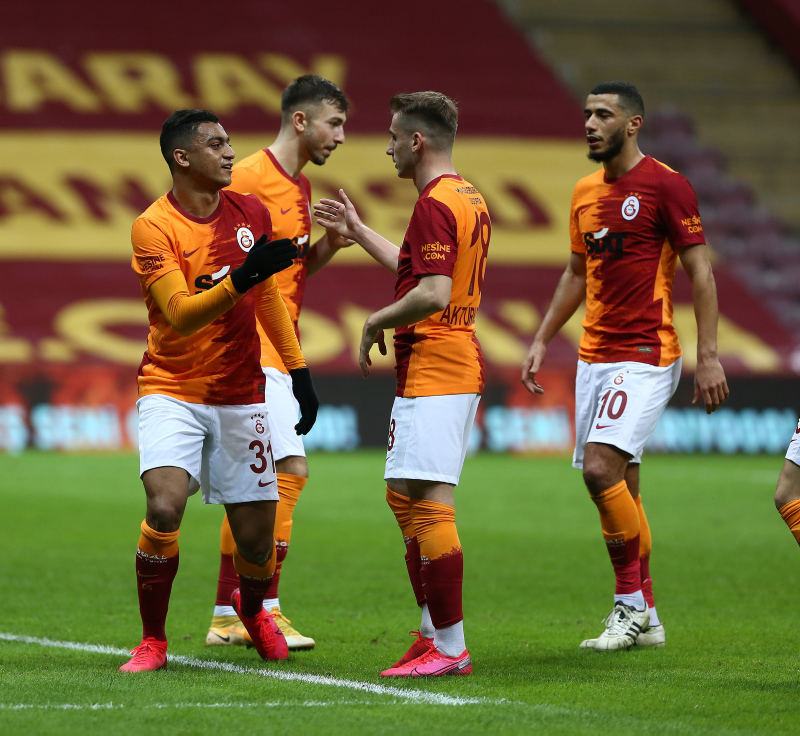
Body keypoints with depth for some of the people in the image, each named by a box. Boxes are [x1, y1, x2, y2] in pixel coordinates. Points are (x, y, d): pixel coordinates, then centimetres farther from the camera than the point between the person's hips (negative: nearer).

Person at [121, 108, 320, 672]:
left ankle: (252, 609, 39)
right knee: (164, 508, -25)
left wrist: (300, 371, 18)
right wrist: (242, 277, -34)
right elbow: (181, 314, -22)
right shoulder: (154, 228, -13)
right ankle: (153, 641, -6)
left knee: (257, 537, 3)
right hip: (173, 390, -4)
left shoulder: (251, 213, 5)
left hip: (242, 397, 4)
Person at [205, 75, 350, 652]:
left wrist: (330, 245, 8)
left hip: (275, 353, 10)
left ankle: (228, 615, 14)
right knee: (290, 468, -14)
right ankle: (266, 610, -10)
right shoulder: (250, 177, -11)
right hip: (252, 350, -9)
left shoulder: (300, 186, 17)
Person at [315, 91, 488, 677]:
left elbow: (433, 293, -25)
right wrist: (360, 233, 36)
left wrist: (377, 321, -10)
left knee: (428, 502, -11)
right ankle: (434, 631, 19)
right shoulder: (470, 200, 17)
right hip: (461, 364, 11)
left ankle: (450, 648, -12)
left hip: (432, 369, -11)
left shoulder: (435, 205, -16)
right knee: (405, 497, 17)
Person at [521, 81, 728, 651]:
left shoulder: (664, 185, -8)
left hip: (645, 355, -8)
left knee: (601, 467, -20)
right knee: (620, 486, 7)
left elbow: (701, 272, -9)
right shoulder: (586, 193, 14)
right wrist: (542, 340, 20)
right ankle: (644, 617, 15)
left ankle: (632, 601, -7)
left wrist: (709, 356, -14)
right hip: (595, 356, 8)